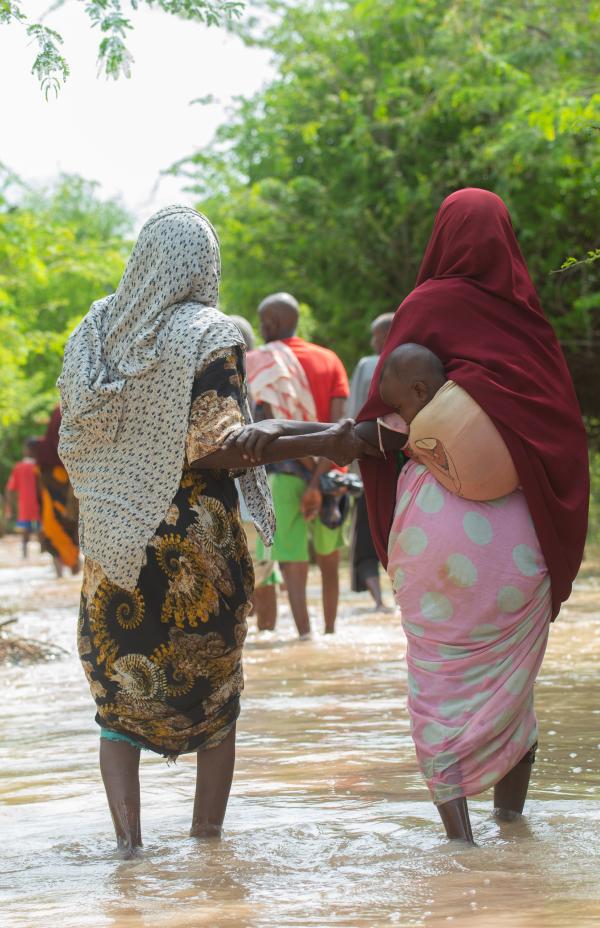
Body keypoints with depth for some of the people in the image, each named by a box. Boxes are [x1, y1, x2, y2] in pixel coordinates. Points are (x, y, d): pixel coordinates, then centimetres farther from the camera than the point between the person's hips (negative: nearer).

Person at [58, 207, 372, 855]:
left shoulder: (94, 332, 5)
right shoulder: (209, 335, -10)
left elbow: (72, 445, 9)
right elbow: (220, 450, -16)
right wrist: (320, 444, -10)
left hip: (111, 543, 3)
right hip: (198, 545, -3)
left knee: (119, 693, 9)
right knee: (214, 692, 11)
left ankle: (127, 837, -5)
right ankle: (205, 840, 11)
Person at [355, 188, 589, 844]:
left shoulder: (428, 304, -3)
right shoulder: (526, 314, 7)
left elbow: (383, 417, -6)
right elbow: (561, 416, 4)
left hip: (438, 513, -3)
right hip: (520, 516, 4)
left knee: (440, 671, 3)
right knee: (511, 668, 17)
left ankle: (457, 828, -4)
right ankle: (512, 807, 24)